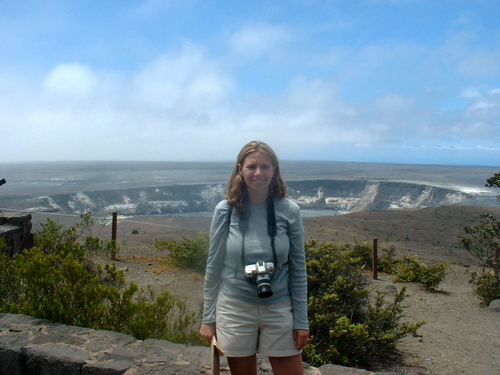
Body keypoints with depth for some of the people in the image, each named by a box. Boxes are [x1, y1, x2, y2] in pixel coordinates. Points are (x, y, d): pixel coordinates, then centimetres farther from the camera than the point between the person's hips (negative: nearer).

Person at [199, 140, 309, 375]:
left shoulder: (289, 211, -6)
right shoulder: (225, 210, -6)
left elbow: (298, 269, -1)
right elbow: (213, 266, 1)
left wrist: (301, 321, -1)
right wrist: (208, 318, 3)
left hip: (279, 311, 0)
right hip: (235, 310, 0)